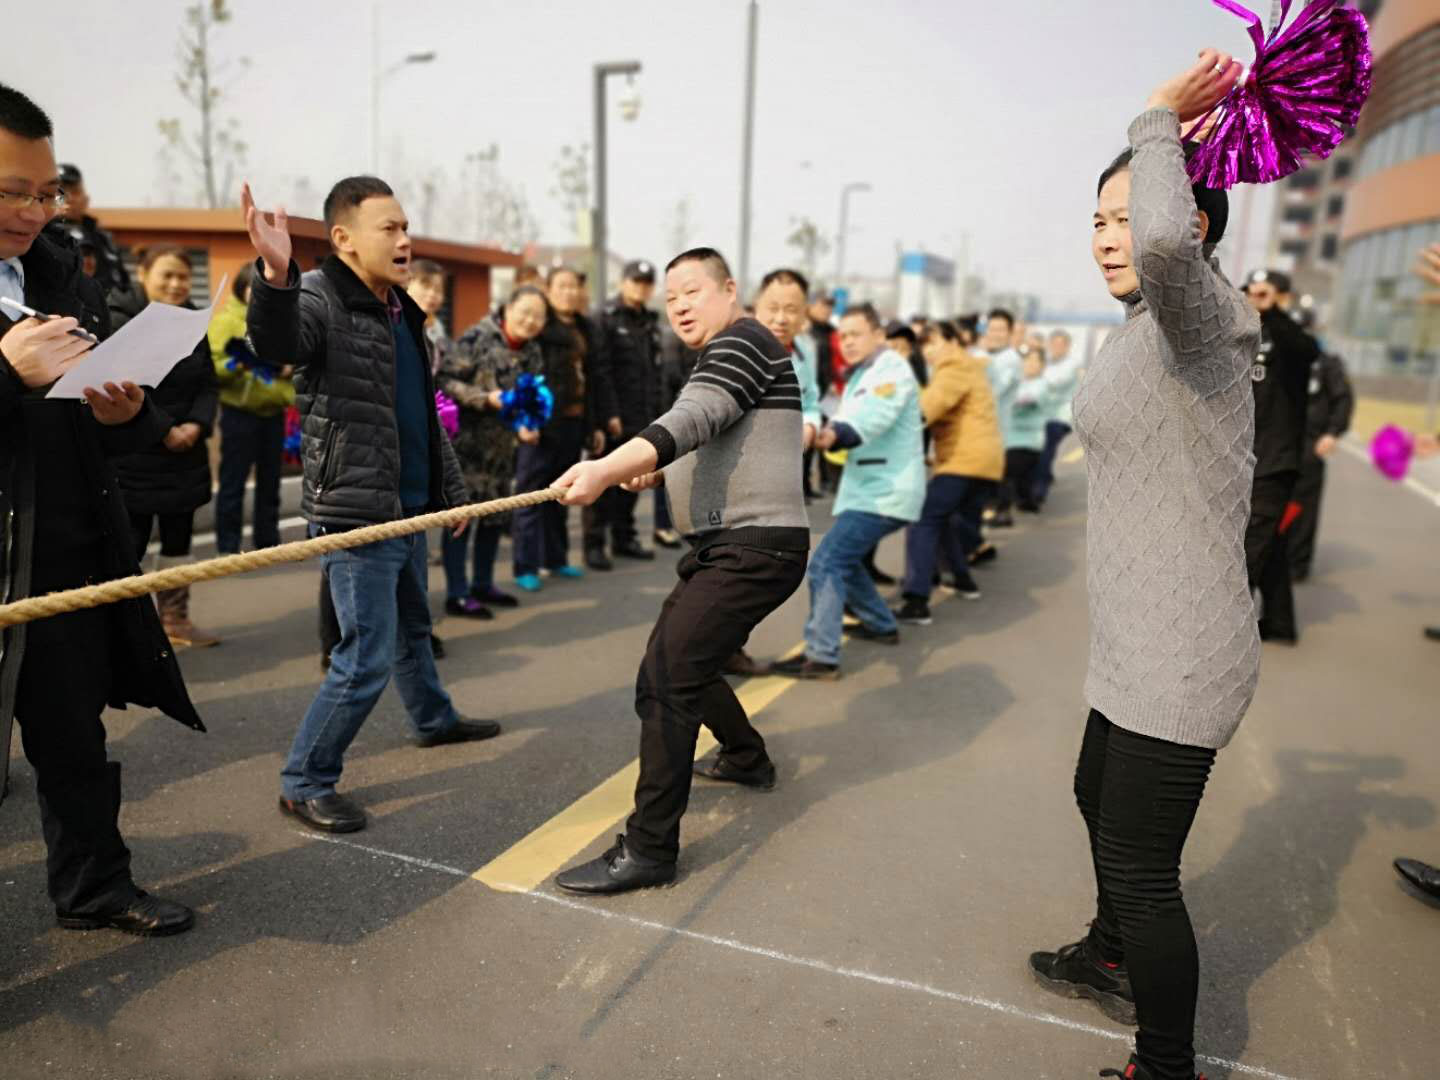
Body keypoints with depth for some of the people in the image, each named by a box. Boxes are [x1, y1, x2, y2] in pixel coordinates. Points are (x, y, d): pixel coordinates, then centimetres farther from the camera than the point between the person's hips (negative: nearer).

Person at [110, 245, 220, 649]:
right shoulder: (118, 321, -9)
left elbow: (209, 384, 8)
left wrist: (196, 424, -9)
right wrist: (163, 430, -18)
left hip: (185, 453, 6)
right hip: (132, 455, -6)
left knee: (178, 538, 11)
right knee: (130, 543, -4)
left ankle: (175, 619, 21)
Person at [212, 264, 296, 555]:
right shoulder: (225, 320, -4)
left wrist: (290, 366, -7)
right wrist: (236, 365, -29)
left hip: (273, 413, 5)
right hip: (240, 413, -5)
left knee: (270, 481, 12)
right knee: (233, 482, -1)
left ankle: (268, 542, 21)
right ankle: (228, 547, 6)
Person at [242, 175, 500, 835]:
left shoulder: (402, 311, 13)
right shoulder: (319, 299, -12)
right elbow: (275, 344, -37)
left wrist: (452, 490, 23)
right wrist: (276, 275, -55)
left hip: (409, 509, 9)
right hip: (355, 513, -8)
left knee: (413, 627, 26)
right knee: (369, 657, -7)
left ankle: (434, 719, 48)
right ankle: (305, 782, 9)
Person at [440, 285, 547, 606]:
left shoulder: (533, 352, 8)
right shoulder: (477, 338, -13)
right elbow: (446, 379, -16)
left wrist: (528, 426, -5)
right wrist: (486, 398, -24)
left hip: (501, 445, 8)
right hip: (466, 440, -7)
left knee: (497, 515, 14)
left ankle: (482, 584, 29)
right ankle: (456, 595, 4)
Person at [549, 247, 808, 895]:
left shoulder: (742, 342, -9)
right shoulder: (719, 358, 22)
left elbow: (692, 421, -27)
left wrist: (609, 468, -40)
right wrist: (655, 470, 8)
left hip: (755, 548, -11)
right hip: (724, 548, 11)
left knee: (665, 682, -16)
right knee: (682, 664, 23)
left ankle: (649, 849, -9)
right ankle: (748, 759, 43)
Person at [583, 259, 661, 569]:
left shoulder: (650, 323, 17)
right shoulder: (608, 319, -5)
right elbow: (602, 370, -13)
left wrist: (655, 412, 10)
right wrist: (610, 414, -18)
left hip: (642, 418, 7)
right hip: (614, 418, -7)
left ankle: (624, 538, 22)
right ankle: (594, 544, 2)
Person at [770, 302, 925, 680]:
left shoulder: (891, 369, -11)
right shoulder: (863, 375, 21)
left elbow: (873, 417, -31)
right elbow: (853, 420, 9)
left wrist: (835, 434, -49)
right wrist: (826, 433, -13)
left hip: (885, 491, -10)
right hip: (871, 488, 10)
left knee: (826, 562, -16)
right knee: (843, 559, 22)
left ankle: (821, 657, -14)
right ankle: (881, 625, 38)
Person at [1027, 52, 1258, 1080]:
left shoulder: (1194, 312, -18)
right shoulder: (1150, 329, 11)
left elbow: (1170, 242, -39)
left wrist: (1158, 125, -25)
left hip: (1177, 656, -10)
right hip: (1140, 644, 11)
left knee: (1140, 867, -2)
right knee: (1100, 799, 27)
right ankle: (1113, 959, 51)